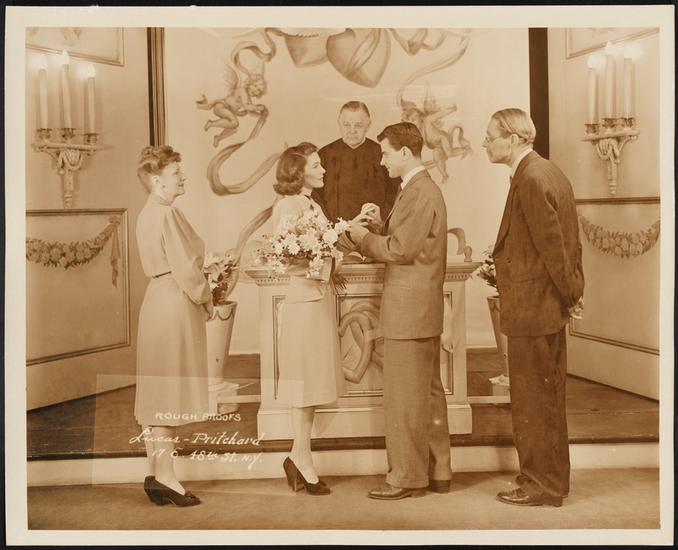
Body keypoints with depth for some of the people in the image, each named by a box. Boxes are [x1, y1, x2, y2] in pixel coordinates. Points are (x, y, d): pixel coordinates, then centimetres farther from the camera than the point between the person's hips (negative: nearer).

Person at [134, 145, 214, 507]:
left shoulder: (146, 214, 14)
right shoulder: (168, 214, -15)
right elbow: (185, 267, -18)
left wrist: (198, 297, 15)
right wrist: (205, 299, -3)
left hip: (156, 299, 10)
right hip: (176, 304, -9)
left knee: (156, 393, 11)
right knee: (170, 394, -4)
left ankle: (155, 472, 18)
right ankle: (165, 475, 2)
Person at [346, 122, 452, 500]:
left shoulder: (418, 193, -16)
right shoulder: (426, 188, 17)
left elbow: (400, 250, -20)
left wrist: (362, 237, -7)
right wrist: (383, 223, 5)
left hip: (409, 309, -11)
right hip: (424, 309, 11)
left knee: (405, 397, -2)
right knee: (429, 392, 15)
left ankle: (408, 477, 7)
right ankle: (438, 471, 24)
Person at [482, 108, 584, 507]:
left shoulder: (531, 179, -19)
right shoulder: (549, 172, 13)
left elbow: (553, 244, -20)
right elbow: (569, 240, 14)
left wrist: (570, 294, -10)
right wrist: (574, 291, 12)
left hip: (532, 307, -10)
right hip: (549, 306, 10)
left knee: (532, 399, 2)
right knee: (549, 396, 18)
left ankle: (542, 486, 14)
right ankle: (553, 479, 30)